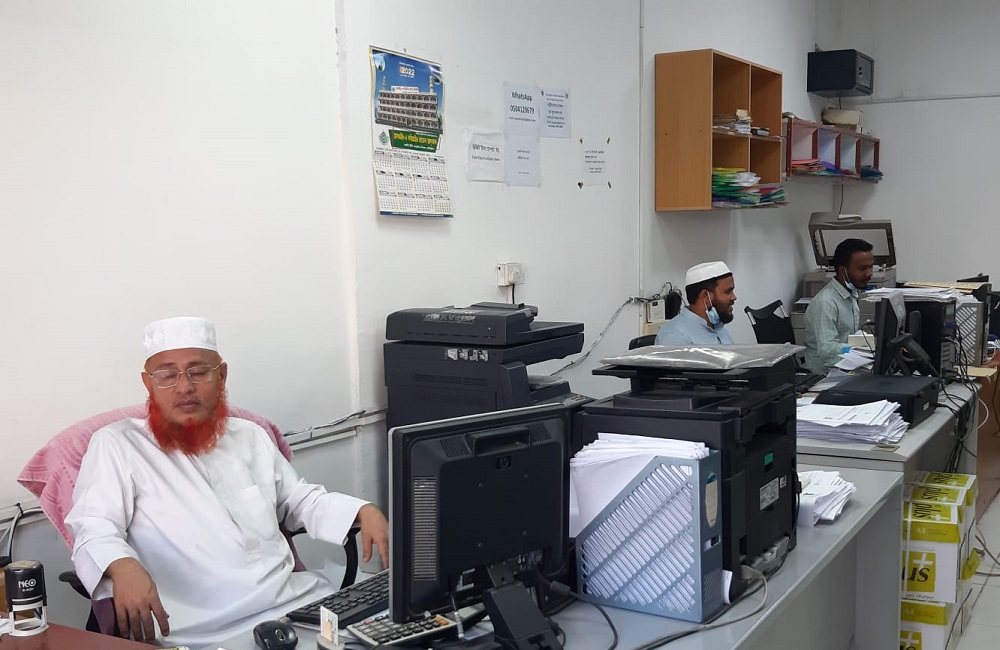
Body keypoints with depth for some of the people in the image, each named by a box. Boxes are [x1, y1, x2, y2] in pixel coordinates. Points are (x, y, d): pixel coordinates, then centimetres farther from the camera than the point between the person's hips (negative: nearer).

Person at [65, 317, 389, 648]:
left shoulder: (250, 436, 23)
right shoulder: (115, 445, 5)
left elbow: (301, 501, 29)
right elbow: (95, 529, -6)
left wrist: (365, 512, 10)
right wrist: (123, 567, -30)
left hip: (300, 603, 6)